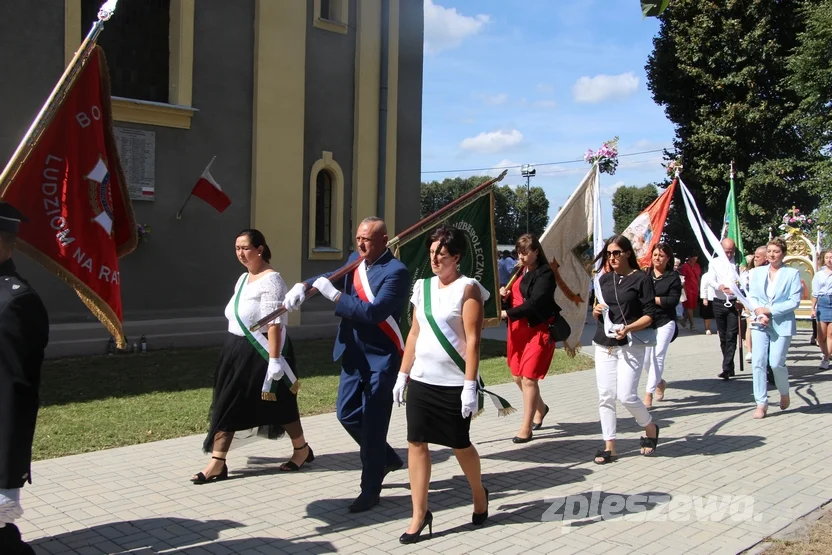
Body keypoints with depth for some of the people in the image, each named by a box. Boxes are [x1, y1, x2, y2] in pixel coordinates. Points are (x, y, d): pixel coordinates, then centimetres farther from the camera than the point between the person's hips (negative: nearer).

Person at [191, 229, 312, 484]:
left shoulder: (270, 280, -16)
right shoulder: (244, 278, 12)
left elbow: (274, 323, -23)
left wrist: (274, 360, -27)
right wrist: (234, 350, 19)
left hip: (262, 352, -9)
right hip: (238, 351, 9)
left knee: (278, 405, 5)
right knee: (227, 405, 5)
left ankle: (302, 450, 26)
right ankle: (217, 463, 9)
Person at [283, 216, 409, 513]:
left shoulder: (395, 271, -19)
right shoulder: (355, 260, 7)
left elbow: (374, 312, -28)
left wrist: (334, 295, -24)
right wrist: (303, 286, -11)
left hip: (381, 357, -8)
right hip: (354, 354, 8)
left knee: (372, 422, -1)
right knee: (347, 414, 12)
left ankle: (370, 489, 14)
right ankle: (387, 458, 35)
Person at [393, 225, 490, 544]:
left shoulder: (467, 288, -9)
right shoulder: (423, 287, 9)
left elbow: (473, 340, -13)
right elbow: (414, 334, 13)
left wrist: (470, 386, -18)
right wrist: (403, 374, 11)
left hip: (453, 383, -5)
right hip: (421, 380, 5)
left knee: (460, 445, 9)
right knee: (416, 442, 2)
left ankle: (479, 494, 36)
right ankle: (419, 514, 11)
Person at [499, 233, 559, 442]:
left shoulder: (545, 274, -10)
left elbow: (534, 303, -20)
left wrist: (507, 313, -23)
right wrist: (505, 296, -4)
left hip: (538, 330, -8)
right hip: (518, 330, 8)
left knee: (529, 377, -9)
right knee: (518, 376, 13)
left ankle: (526, 429, -2)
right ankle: (540, 408, 39)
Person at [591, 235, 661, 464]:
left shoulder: (640, 279, -4)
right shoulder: (605, 279, 12)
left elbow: (649, 315, -8)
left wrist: (627, 328, -23)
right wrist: (596, 312, -2)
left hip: (631, 345, -5)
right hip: (604, 344, 5)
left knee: (627, 395, -9)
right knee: (605, 396, 2)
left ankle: (650, 428, 19)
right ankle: (609, 446, 10)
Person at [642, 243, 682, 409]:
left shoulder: (673, 276, -3)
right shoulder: (644, 274, 5)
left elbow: (673, 300, -11)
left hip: (665, 322, -3)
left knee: (658, 357, -8)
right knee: (646, 359, 7)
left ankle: (649, 393, -2)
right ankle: (659, 382, 35)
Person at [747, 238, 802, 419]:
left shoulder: (792, 273, -1)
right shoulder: (757, 272, 10)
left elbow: (794, 301, -6)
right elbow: (752, 297, 6)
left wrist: (770, 311, -13)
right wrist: (760, 314, -12)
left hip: (782, 324, -3)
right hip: (760, 323, 3)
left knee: (776, 363, -6)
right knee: (758, 362, -6)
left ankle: (784, 393, 24)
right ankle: (761, 403, 1)